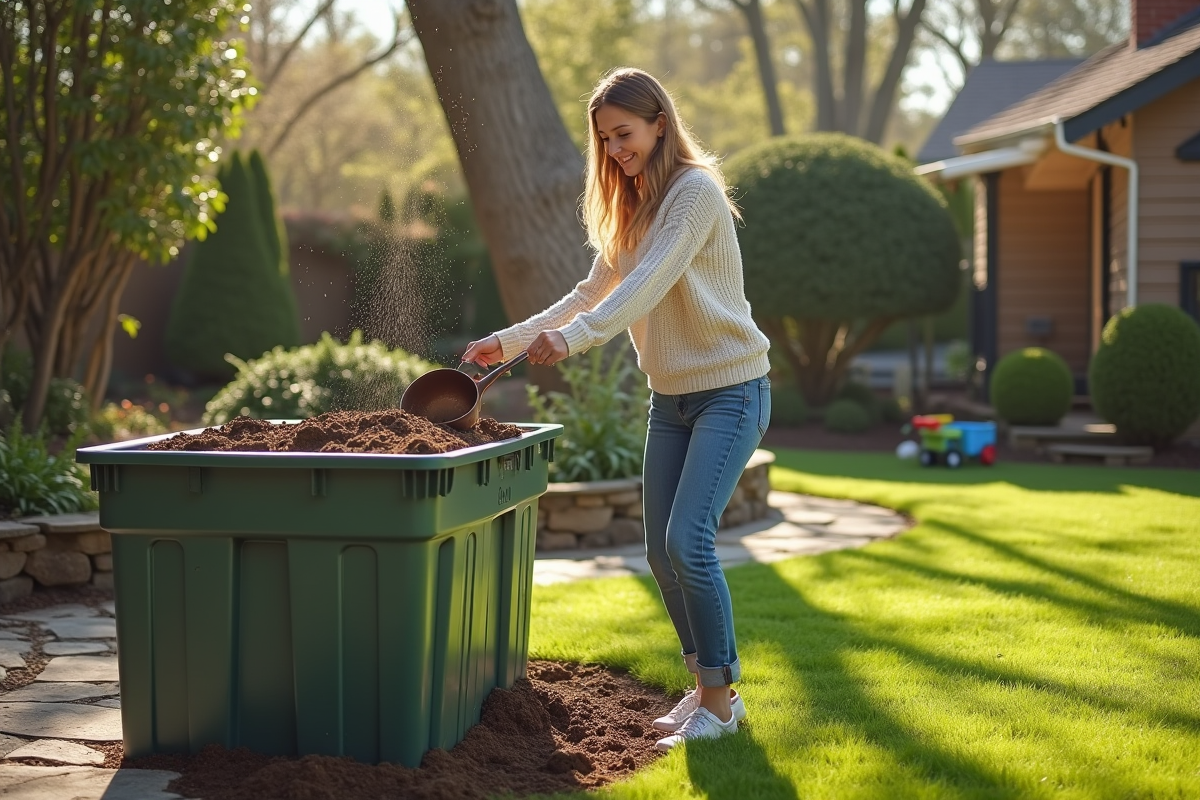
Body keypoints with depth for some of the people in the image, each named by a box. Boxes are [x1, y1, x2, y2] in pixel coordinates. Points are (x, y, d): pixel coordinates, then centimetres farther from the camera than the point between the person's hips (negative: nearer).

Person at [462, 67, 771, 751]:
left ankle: (721, 702, -6)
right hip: (670, 394, 8)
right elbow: (593, 294, 13)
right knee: (662, 550, 7)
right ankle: (706, 689, 19)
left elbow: (651, 282, -29)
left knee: (688, 540, -17)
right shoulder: (627, 209, 10)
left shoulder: (695, 191, -16)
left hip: (730, 389, -8)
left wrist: (573, 336, -41)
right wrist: (510, 341, 2)